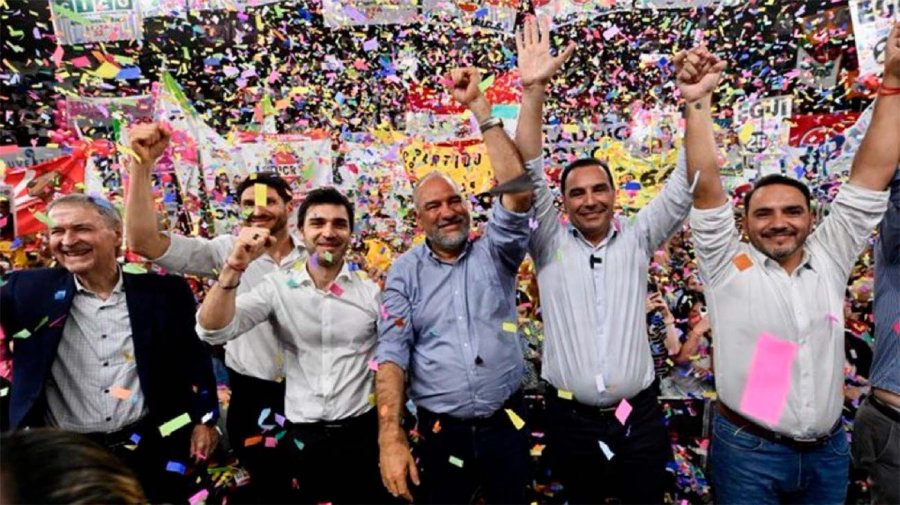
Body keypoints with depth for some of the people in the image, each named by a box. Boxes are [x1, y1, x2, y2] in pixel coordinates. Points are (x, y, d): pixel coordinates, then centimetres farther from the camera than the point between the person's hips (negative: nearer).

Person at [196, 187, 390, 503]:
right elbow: (213, 333, -13)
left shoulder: (372, 290, -5)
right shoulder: (277, 287, -4)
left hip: (361, 432, 0)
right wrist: (235, 267, -25)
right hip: (302, 435, 1)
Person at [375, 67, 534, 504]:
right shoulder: (405, 272, -1)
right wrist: (390, 438, -17)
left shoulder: (494, 253, -1)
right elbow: (392, 353, -7)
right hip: (442, 433, 0)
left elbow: (518, 190, -17)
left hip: (506, 427, 1)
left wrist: (478, 106, -17)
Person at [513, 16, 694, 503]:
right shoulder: (550, 243, -4)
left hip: (638, 416, 1)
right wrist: (533, 90, -24)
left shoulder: (636, 240, 0)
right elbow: (528, 175, -14)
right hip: (570, 419, 0)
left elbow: (683, 188, -7)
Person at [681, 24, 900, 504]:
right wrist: (698, 102, -26)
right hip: (748, 450, -3)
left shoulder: (829, 259, 1)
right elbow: (706, 185, -18)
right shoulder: (728, 266, -9)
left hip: (828, 450, 4)